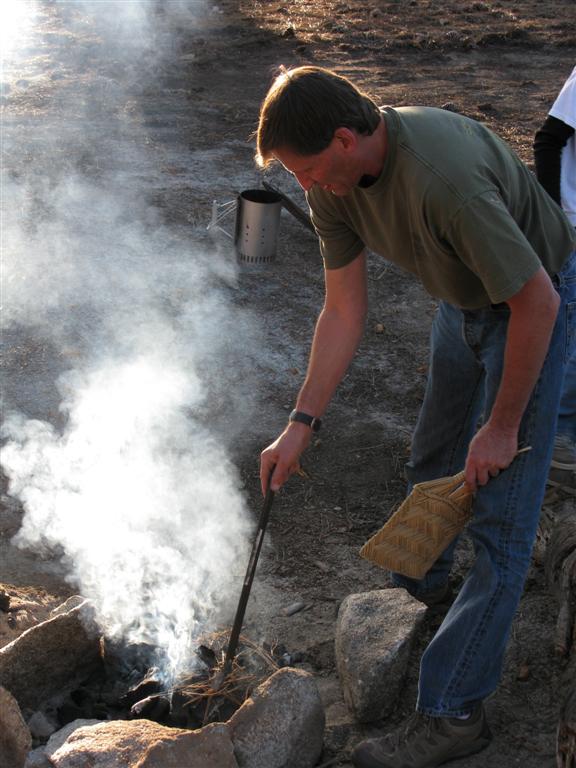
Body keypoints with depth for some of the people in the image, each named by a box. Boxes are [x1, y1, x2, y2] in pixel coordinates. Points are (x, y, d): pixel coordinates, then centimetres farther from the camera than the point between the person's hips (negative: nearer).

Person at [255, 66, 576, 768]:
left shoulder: (444, 176, -40)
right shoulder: (334, 181, -14)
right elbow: (344, 311, -6)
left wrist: (503, 426, -22)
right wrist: (301, 424, -8)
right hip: (463, 298, 8)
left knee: (500, 516, -7)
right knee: (432, 459, 25)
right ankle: (419, 584, 53)